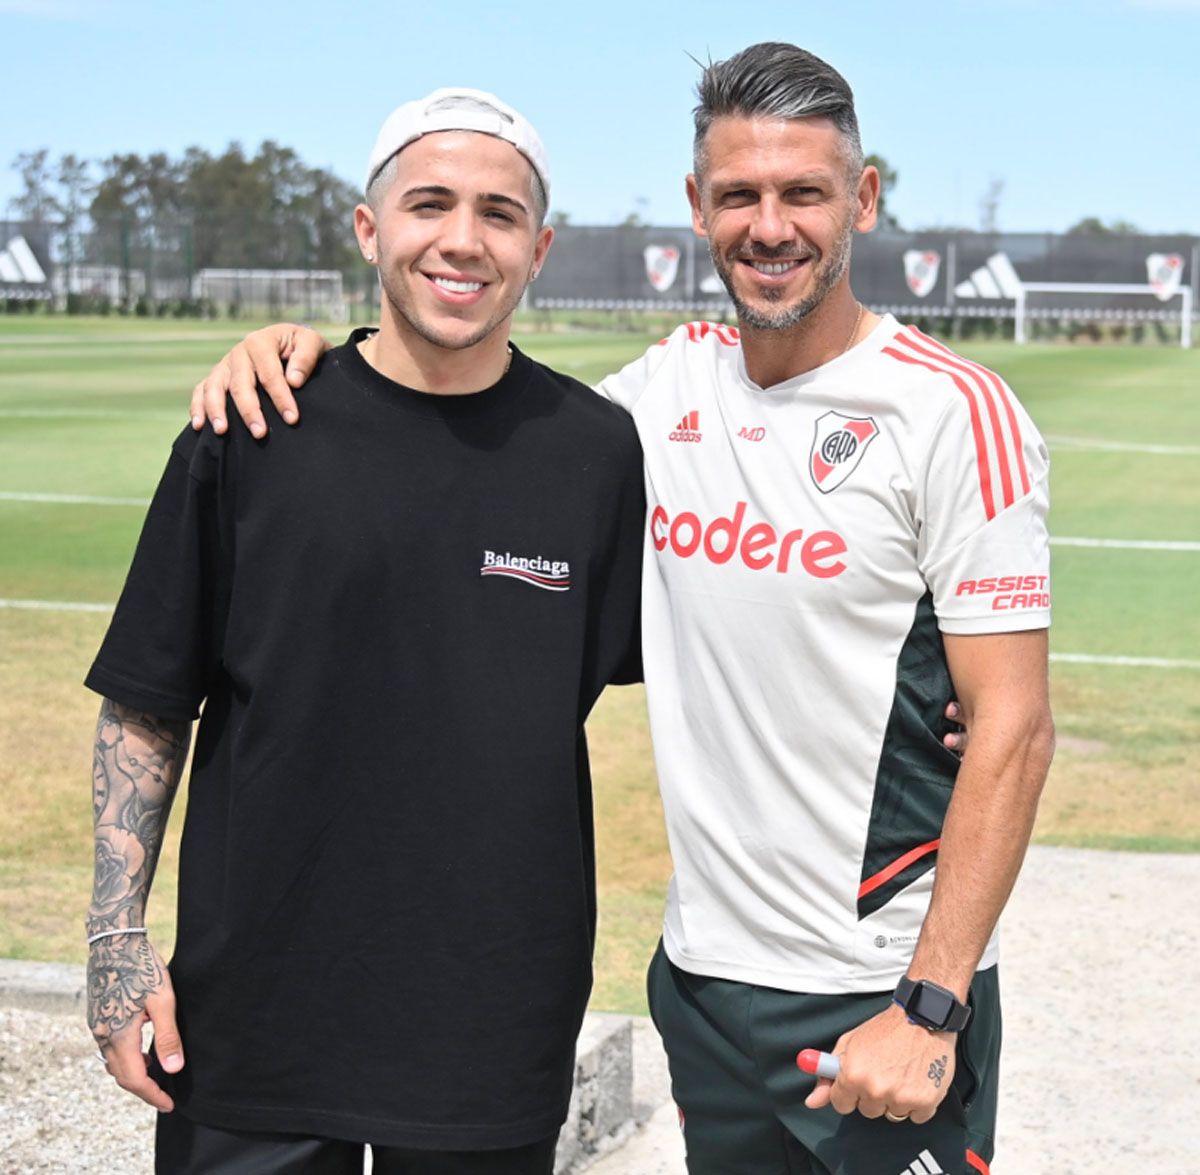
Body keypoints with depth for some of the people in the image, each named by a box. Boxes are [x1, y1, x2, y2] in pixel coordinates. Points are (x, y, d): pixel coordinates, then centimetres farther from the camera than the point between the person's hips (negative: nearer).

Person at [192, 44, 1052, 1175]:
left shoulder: (954, 412, -11)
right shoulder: (671, 382, 5)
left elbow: (1013, 729, -13)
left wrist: (930, 1007, -18)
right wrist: (301, 346, 2)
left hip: (880, 999, -5)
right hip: (703, 974, 5)